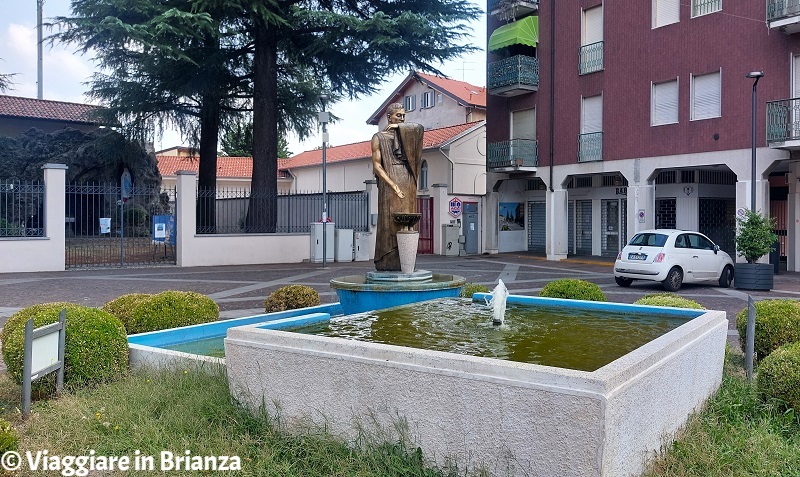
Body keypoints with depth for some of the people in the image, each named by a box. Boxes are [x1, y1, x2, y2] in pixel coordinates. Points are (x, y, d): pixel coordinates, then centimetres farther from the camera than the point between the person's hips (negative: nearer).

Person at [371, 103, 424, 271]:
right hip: (389, 185, -4)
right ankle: (387, 264, -6)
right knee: (389, 224, -8)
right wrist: (394, 186, -12)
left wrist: (398, 126, 5)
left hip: (407, 185, 4)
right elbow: (376, 166, -3)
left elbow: (418, 128, -5)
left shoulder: (406, 134, 18)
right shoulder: (379, 137, 6)